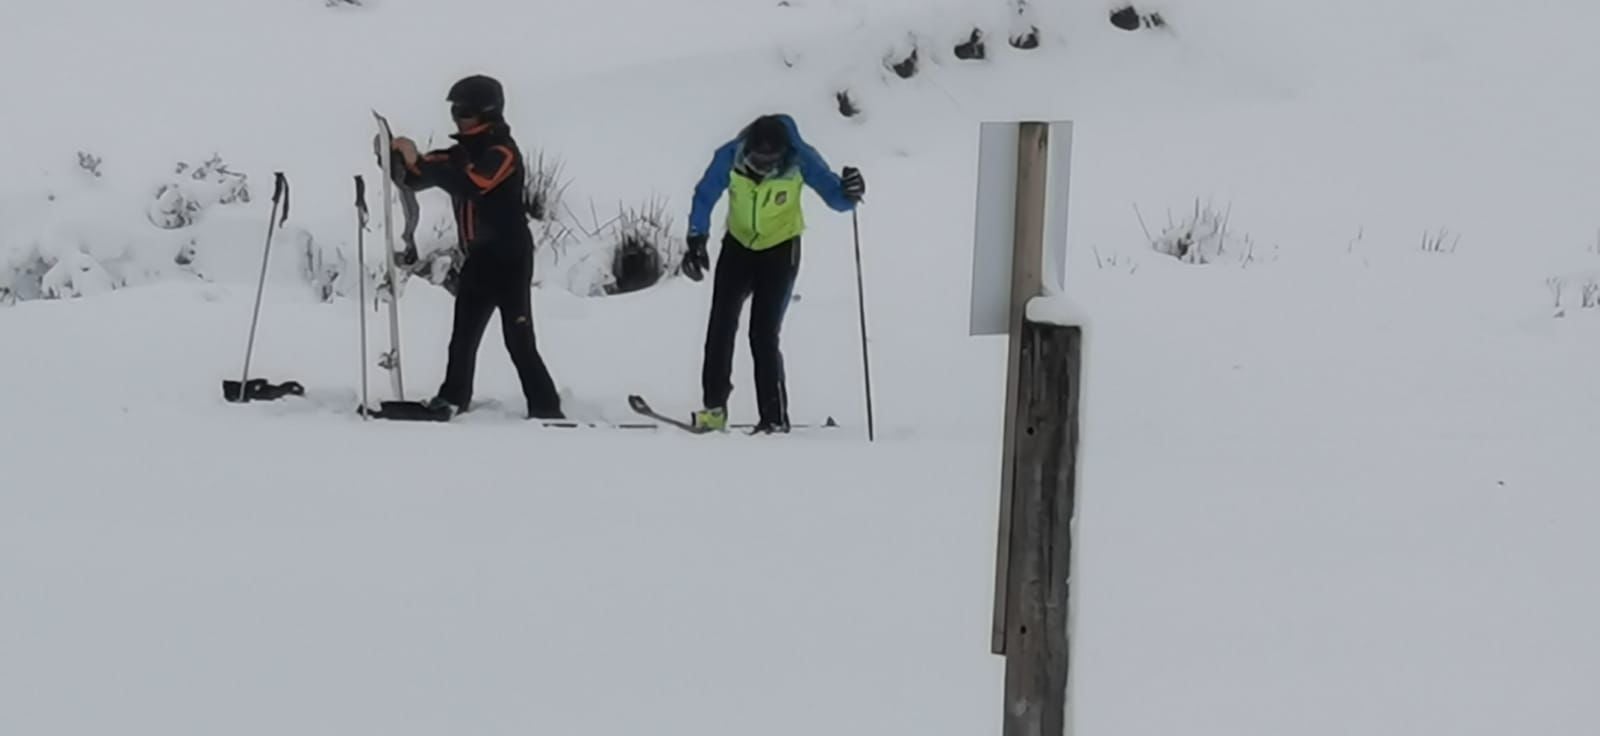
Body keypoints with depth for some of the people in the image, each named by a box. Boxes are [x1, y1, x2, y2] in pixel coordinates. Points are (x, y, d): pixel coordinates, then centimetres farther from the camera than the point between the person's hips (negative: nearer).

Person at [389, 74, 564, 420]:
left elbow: (469, 184, -30)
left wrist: (419, 161, -30)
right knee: (463, 333, 13)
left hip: (510, 258, -8)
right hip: (478, 259, 8)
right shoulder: (462, 152, 12)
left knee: (519, 340, -10)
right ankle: (453, 398, 24)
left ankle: (546, 409, -7)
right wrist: (401, 159, -9)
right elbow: (417, 178, 12)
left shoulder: (502, 151, -13)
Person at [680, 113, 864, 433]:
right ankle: (714, 409, 3)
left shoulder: (801, 160, -27)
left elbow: (834, 196, -22)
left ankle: (774, 419, -5)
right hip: (738, 244, 3)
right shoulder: (729, 156, -22)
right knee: (721, 325, -6)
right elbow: (705, 196, -9)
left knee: (764, 335, -12)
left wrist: (847, 193, -46)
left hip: (780, 250, -3)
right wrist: (697, 240, -17)